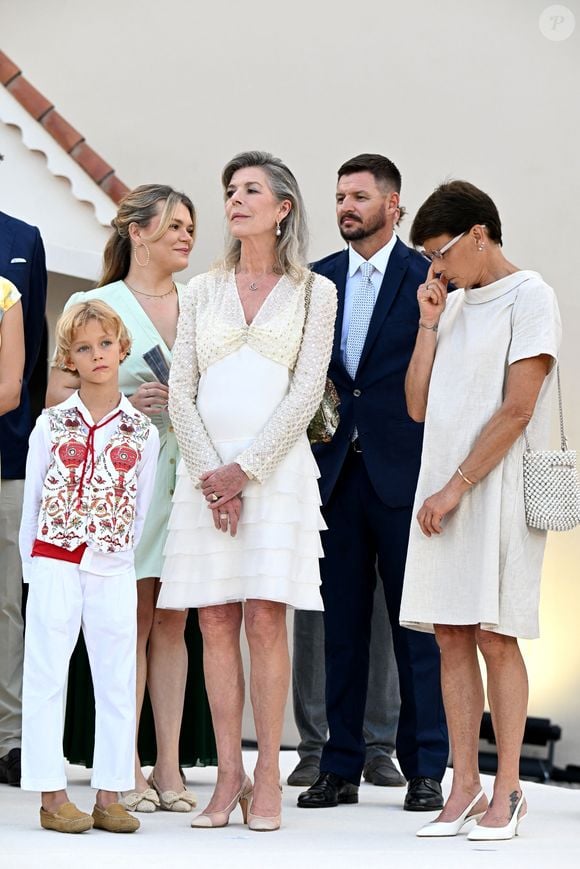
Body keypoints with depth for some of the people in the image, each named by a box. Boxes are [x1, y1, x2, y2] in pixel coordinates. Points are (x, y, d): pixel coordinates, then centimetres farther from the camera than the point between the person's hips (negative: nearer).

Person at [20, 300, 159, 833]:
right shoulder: (51, 425, 2)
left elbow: (140, 509, 8)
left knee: (118, 683, 3)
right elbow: (31, 500, 6)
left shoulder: (142, 432, 4)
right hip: (54, 565, -1)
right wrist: (35, 565, 5)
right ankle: (52, 795, 5)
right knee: (47, 679, 0)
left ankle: (110, 796, 10)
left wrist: (121, 555, 4)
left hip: (114, 570, 1)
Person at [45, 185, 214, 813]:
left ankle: (169, 766, 5)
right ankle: (128, 770, -1)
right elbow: (58, 394, 1)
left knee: (172, 621, 3)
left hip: (186, 474, 3)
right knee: (130, 622, -4)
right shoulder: (94, 305, 3)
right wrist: (126, 403, -11)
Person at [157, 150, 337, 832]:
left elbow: (306, 392, -3)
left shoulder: (314, 292, 6)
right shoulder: (202, 291, 14)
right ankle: (229, 776, 5)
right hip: (204, 469, 3)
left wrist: (245, 470, -12)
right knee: (216, 624, 0)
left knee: (265, 622, -7)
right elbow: (180, 392, 7)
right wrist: (211, 474, -7)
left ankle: (268, 777, -2)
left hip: (276, 466, -3)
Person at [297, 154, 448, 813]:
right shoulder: (318, 279, 12)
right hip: (335, 470, 4)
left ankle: (425, 770, 7)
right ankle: (340, 768, 13)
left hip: (403, 472, -4)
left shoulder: (429, 276, -1)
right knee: (341, 623, 7)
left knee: (414, 624, 1)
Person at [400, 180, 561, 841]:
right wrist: (428, 322, 6)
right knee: (450, 635, 4)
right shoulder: (453, 305, 17)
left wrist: (456, 487, -12)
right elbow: (418, 405, 12)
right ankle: (464, 788, 8)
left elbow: (516, 410, -12)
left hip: (497, 489, -7)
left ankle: (506, 791, 0)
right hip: (442, 489, 7)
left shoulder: (528, 296, -4)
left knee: (494, 636, -7)